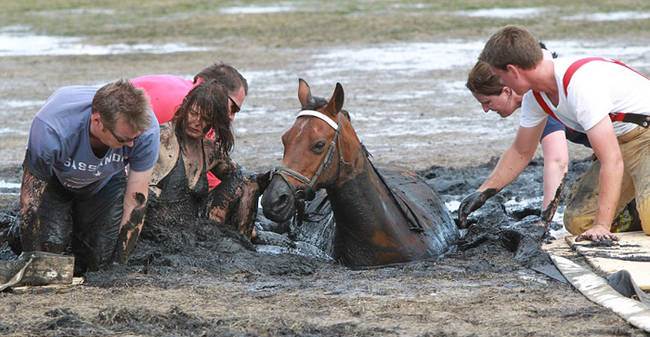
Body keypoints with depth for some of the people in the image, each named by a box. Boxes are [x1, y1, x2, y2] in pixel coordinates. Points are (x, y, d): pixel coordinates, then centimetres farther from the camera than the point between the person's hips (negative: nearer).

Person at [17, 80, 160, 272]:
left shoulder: (146, 129, -36)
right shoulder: (50, 131, -42)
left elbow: (136, 200, -25)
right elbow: (31, 200, -30)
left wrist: (120, 263, -23)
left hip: (105, 182, 2)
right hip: (53, 180, -2)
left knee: (102, 261, -11)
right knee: (50, 244, -20)